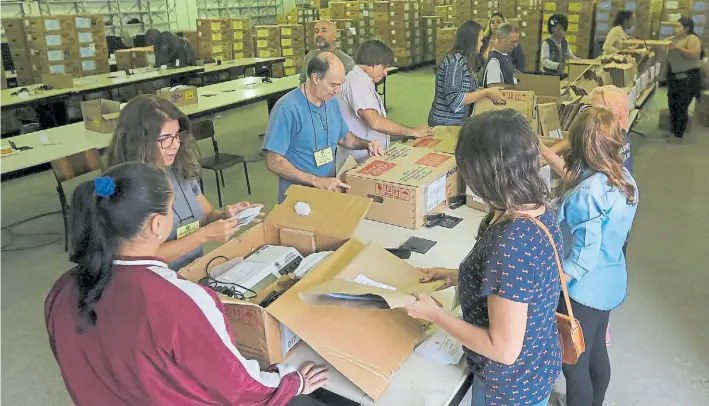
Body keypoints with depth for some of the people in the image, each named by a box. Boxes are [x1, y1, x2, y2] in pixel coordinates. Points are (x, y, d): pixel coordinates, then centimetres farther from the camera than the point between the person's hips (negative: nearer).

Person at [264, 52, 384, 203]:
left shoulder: (332, 102, 4)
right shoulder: (288, 108, -17)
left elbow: (344, 137, 22)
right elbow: (274, 162, -18)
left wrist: (366, 144, 2)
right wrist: (317, 181, -22)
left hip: (329, 189, 6)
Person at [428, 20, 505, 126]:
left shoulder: (462, 59, 8)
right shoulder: (456, 60, -18)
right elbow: (454, 99, -23)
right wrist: (486, 92, -19)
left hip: (456, 122, 9)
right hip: (447, 124, -9)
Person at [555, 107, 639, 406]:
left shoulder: (588, 193, -28)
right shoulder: (625, 179, -3)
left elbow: (582, 259, -25)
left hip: (584, 289, -9)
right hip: (609, 282, 9)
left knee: (574, 363, 9)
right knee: (596, 353, 26)